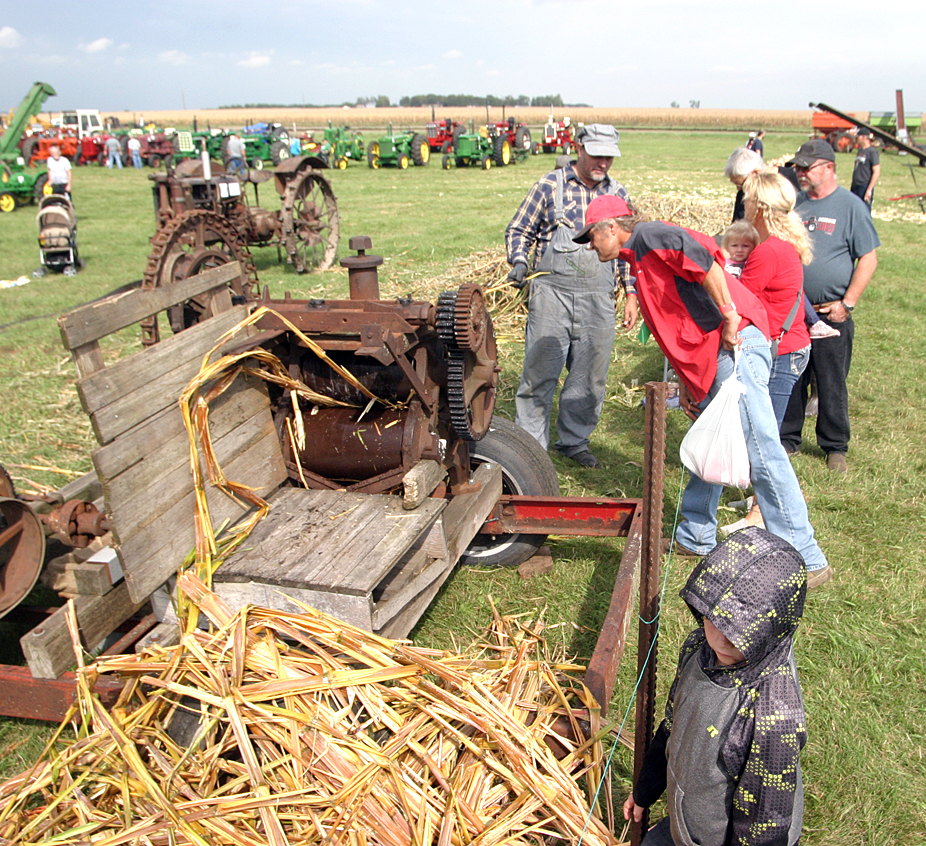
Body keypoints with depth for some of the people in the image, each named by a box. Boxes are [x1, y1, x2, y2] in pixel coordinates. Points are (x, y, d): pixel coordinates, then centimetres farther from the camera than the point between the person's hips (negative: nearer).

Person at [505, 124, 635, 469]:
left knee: (590, 376, 7)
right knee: (540, 372, -3)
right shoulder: (550, 186, 1)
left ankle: (574, 440, 25)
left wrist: (631, 293, 13)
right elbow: (519, 230, 7)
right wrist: (519, 262, -12)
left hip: (598, 299, 3)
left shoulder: (618, 194, 11)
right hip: (552, 293, -3)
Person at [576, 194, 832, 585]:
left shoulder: (650, 235, -2)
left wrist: (729, 317, -19)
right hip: (711, 358, 11)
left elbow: (703, 256, -19)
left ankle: (806, 560, -6)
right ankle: (694, 538, 29)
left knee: (761, 452, -11)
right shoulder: (641, 261, 27)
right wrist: (685, 382, 24)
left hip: (735, 344, -11)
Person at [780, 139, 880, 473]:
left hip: (831, 314, -4)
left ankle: (835, 447, 19)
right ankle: (787, 439, 24)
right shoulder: (793, 203, 9)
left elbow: (868, 258, -4)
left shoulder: (850, 206, -3)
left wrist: (847, 303, -11)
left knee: (832, 384, 5)